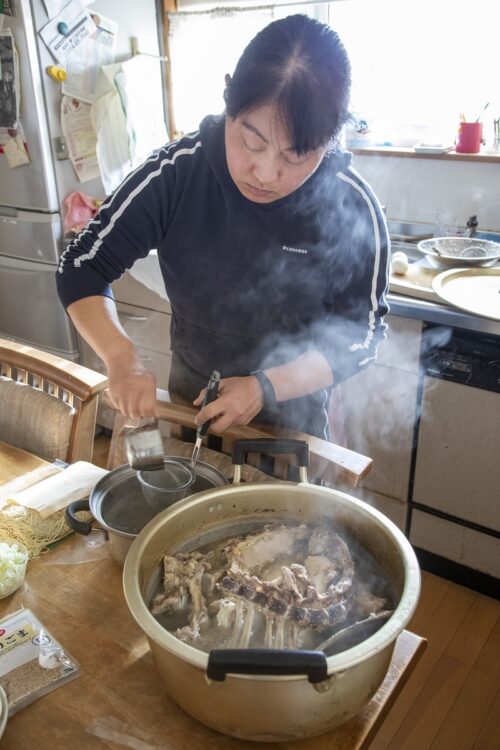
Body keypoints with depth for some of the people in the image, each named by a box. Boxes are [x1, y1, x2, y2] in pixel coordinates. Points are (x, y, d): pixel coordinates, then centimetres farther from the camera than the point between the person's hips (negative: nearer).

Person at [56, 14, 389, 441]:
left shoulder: (353, 208, -22)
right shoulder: (176, 171, -20)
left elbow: (361, 337, -15)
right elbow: (83, 267, -13)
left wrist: (265, 387, -29)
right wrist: (122, 359, -30)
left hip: (292, 412, -1)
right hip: (188, 394, 2)